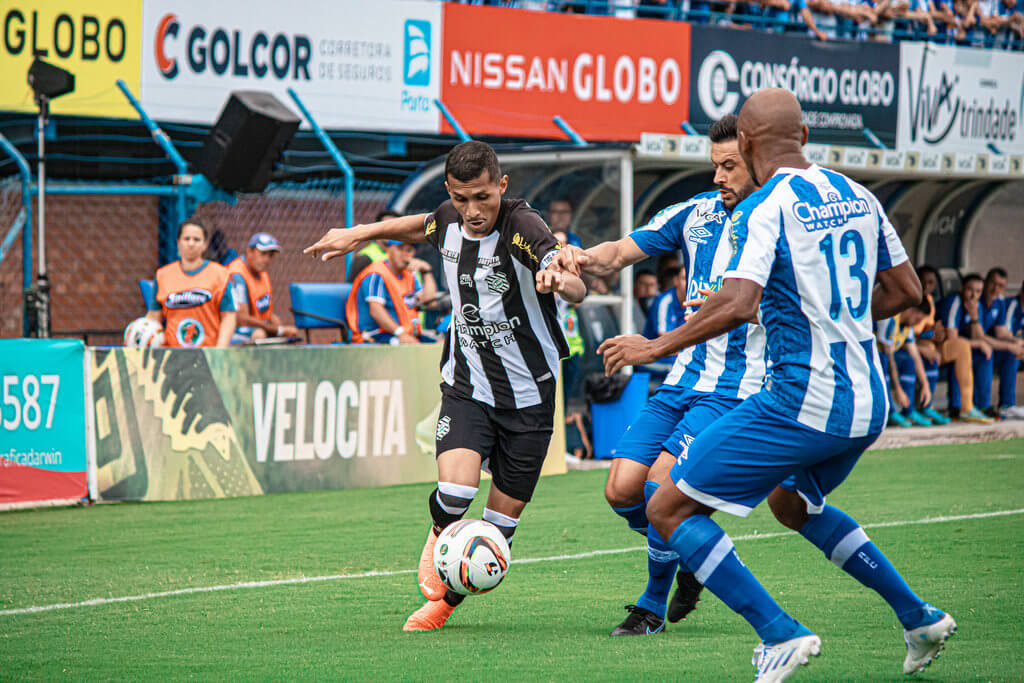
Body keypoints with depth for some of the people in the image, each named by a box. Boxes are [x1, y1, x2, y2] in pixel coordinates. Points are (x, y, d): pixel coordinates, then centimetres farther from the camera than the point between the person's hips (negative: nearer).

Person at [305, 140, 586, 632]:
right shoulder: (450, 221, -3)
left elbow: (578, 291, -36)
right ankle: (438, 538, 15)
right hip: (466, 386, 2)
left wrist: (561, 280, -58)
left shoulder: (522, 227, -21)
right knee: (456, 489, -21)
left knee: (504, 516, 4)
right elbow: (419, 226, 24)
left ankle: (446, 599, 29)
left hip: (529, 394, -2)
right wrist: (357, 235, 27)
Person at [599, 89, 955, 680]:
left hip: (803, 401, -8)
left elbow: (739, 305, -26)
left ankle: (781, 634, -10)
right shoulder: (859, 198, 10)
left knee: (669, 510, -1)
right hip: (869, 404, 8)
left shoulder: (763, 210, -12)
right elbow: (907, 291, 16)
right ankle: (919, 619, 30)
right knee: (792, 501, 35)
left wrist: (656, 347, -14)